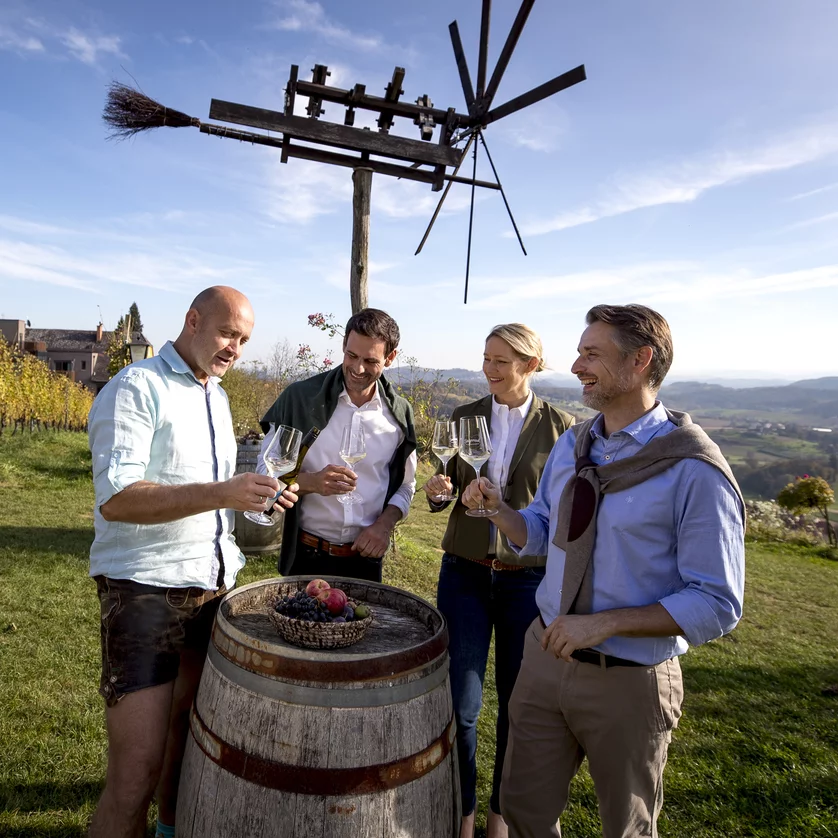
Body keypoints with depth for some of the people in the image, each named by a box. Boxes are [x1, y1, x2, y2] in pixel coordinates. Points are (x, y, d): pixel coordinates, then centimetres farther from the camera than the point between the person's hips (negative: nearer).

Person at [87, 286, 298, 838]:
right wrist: (221, 493, -30)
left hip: (214, 584, 8)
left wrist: (260, 493, 8)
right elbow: (115, 500, -22)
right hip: (146, 588, -8)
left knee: (189, 724, 21)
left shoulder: (217, 396, 14)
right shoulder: (135, 389, -11)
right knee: (134, 776, -5)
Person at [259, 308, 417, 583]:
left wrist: (385, 524, -10)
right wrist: (311, 482, -26)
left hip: (366, 557, 2)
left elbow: (405, 484, 8)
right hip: (306, 557, -2)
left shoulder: (399, 413, -2)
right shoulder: (300, 398, -10)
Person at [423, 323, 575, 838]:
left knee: (518, 702, 11)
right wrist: (438, 490, -12)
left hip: (529, 577, -1)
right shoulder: (464, 418, 3)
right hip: (465, 572, 2)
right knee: (461, 703, 4)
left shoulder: (560, 427, -4)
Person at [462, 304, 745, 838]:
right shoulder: (571, 447, 1)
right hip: (546, 655, 5)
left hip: (630, 681, -5)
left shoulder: (695, 471, -20)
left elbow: (717, 605, -19)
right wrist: (498, 507, -8)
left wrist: (604, 621, -26)